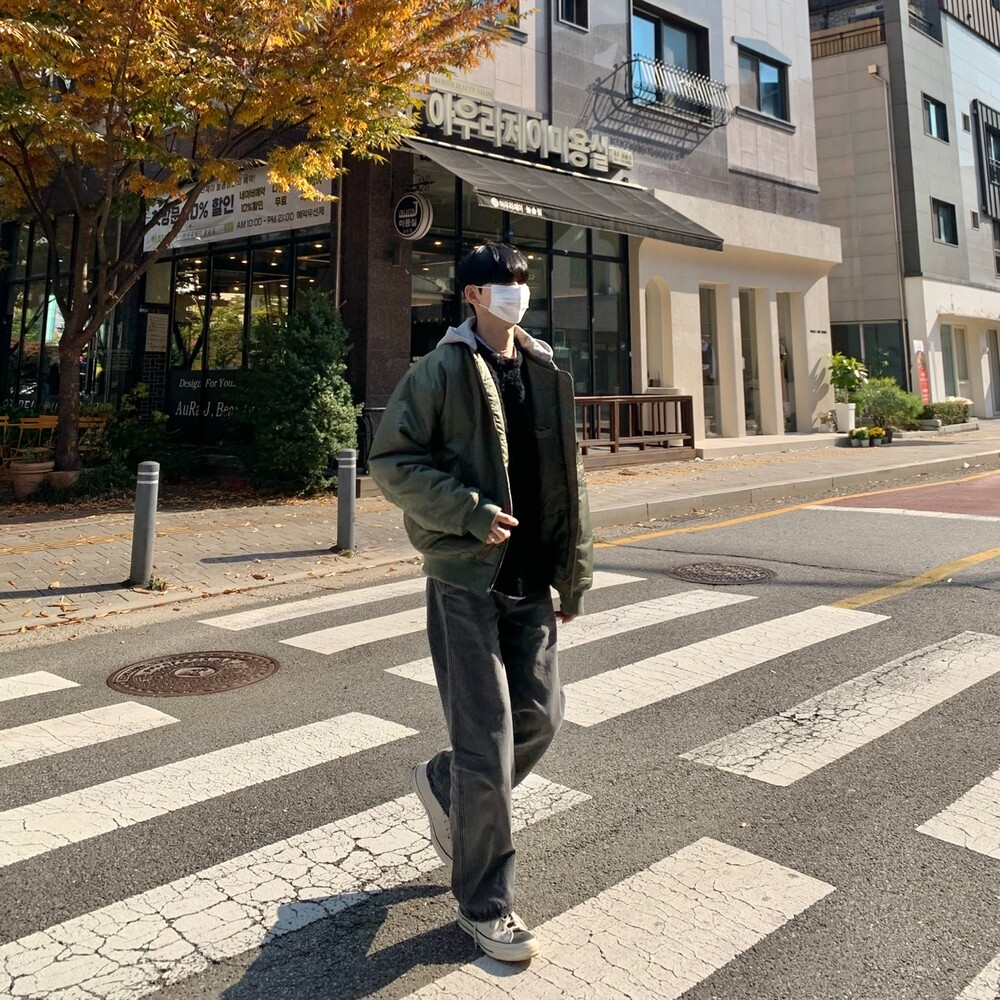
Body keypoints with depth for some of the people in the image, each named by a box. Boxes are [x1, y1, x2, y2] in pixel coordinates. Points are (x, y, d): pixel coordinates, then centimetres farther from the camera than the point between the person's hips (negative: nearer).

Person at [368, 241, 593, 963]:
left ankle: (444, 785, 40)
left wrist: (575, 575, 12)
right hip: (465, 578, -6)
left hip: (529, 581, 6)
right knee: (487, 740, -2)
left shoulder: (547, 375, 12)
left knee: (541, 716, 11)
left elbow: (569, 479, 14)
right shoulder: (441, 372, -5)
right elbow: (391, 461, -8)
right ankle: (485, 905, 17)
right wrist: (470, 511, -19)